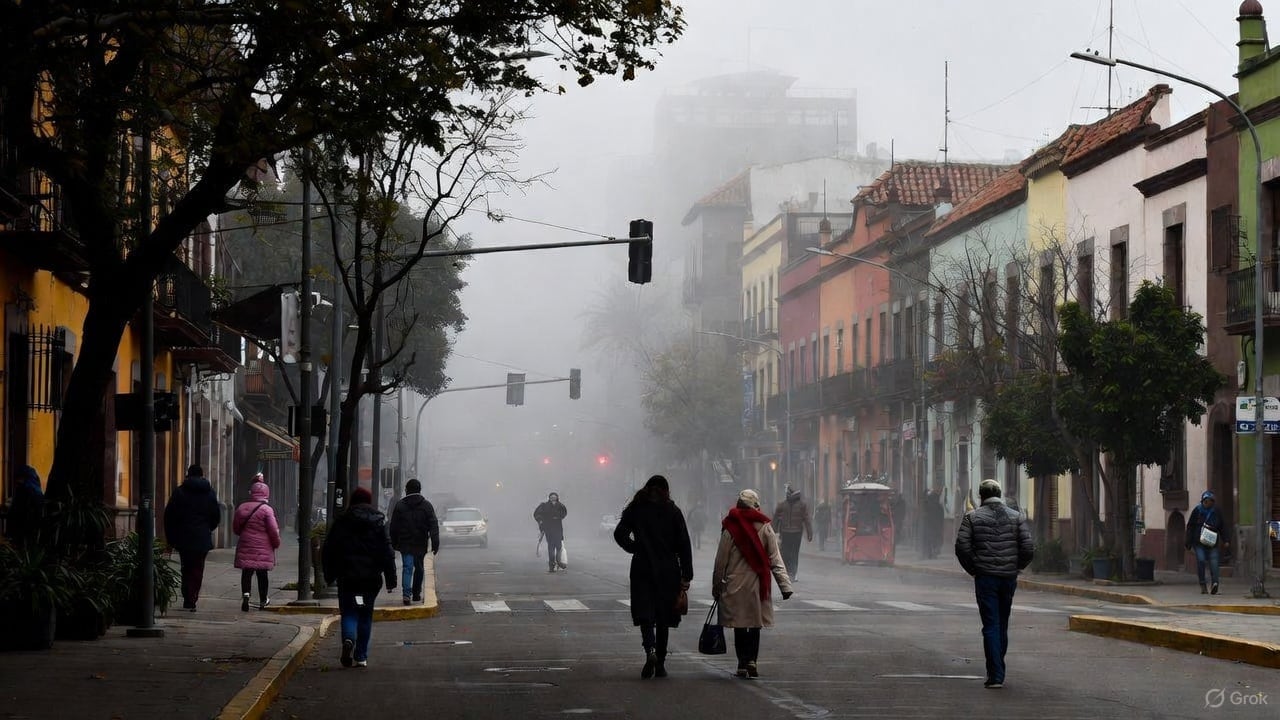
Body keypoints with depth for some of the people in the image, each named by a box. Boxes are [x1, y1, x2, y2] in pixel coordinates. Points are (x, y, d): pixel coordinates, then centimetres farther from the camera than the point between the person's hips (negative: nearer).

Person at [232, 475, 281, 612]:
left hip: (245, 547, 3)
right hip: (263, 548, -3)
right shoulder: (267, 509, -10)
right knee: (262, 574, 6)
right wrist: (276, 543, 7)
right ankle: (263, 601, 14)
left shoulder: (241, 507, 4)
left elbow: (235, 528, 14)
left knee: (246, 572, 4)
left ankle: (245, 593, -18)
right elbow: (273, 529, -10)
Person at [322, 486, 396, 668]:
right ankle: (361, 656, 10)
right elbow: (387, 552, -2)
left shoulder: (341, 521, 2)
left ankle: (349, 639, -25)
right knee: (365, 615, 11)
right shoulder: (378, 522, 1)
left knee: (349, 612, 6)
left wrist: (330, 575, 14)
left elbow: (327, 551, 4)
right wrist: (391, 579, 0)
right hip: (371, 578, 1)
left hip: (347, 577, 0)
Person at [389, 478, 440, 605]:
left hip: (405, 544, -1)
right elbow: (434, 525, -5)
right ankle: (416, 594, 23)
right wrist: (435, 543, -5)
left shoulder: (399, 505, 1)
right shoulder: (426, 505, 0)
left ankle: (406, 593, -22)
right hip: (421, 544, 1)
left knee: (407, 568, -4)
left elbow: (393, 527, 5)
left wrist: (394, 543, 14)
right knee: (419, 568, 16)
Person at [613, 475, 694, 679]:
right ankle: (660, 663, 12)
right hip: (668, 571, 1)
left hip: (642, 569, -1)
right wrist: (686, 576, -1)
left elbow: (620, 534, -7)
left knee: (645, 614, -1)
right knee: (663, 617, 9)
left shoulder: (636, 509, 1)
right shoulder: (673, 512, 0)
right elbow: (683, 545, -2)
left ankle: (650, 651, -26)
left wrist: (635, 548, 7)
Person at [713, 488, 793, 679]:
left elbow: (721, 561, 0)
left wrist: (716, 586, 9)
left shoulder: (730, 528, -4)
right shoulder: (765, 527, -1)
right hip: (758, 584, 1)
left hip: (735, 584, -1)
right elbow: (775, 559, -2)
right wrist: (785, 585, -1)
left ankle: (743, 664, 5)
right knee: (755, 625, 9)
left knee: (739, 627, 7)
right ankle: (752, 661, -3)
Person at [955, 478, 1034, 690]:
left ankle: (995, 674, -11)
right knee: (1002, 625, 16)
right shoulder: (1016, 517, 5)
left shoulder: (972, 517, -2)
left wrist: (973, 569, 3)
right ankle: (997, 671, 23)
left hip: (985, 577, -3)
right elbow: (1029, 548, -2)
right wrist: (1015, 567, 11)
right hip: (1009, 578, 3)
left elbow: (962, 547, -10)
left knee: (991, 626, -3)